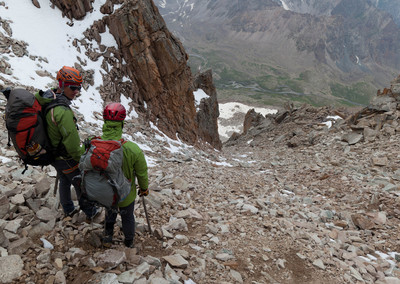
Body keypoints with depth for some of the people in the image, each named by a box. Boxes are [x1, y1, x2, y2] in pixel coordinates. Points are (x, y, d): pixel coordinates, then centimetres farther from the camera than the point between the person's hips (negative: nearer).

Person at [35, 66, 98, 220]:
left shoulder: (44, 100, -7)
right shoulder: (63, 112, -36)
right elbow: (72, 143, -31)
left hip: (52, 154, 8)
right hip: (66, 158, -8)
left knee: (64, 181, 28)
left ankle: (68, 209, 48)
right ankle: (90, 212, 34)